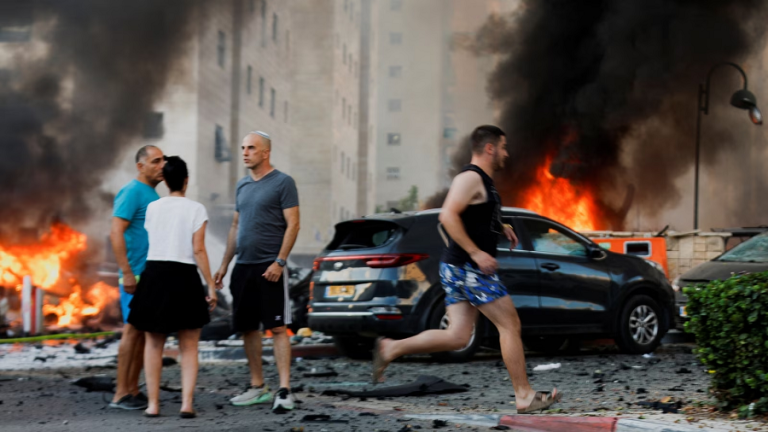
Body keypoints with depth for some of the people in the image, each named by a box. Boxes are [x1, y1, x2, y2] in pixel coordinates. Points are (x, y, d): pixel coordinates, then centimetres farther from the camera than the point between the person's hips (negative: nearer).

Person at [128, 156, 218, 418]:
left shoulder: (152, 208, 6)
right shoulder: (196, 209, -5)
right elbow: (198, 250, -10)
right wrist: (211, 286, -6)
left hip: (154, 274, 3)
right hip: (184, 277, -2)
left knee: (154, 344, 13)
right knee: (189, 347, 7)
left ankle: (153, 404, 9)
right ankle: (187, 403, -4)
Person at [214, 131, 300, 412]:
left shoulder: (282, 183, -4)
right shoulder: (242, 185, 16)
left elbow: (293, 225, -9)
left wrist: (279, 262, -17)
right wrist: (224, 265, 16)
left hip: (269, 267, -7)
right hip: (243, 266, 7)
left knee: (278, 327, -8)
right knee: (248, 328, 9)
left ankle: (284, 391, -8)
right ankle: (258, 388, 18)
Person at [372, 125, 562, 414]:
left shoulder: (483, 181, 19)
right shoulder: (470, 178, -13)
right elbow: (448, 216, -25)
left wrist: (500, 228, 18)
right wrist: (476, 253, -26)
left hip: (459, 269, 10)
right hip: (468, 267, -10)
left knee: (457, 337, 5)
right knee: (510, 325, -5)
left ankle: (390, 349, 5)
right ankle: (525, 396, -1)